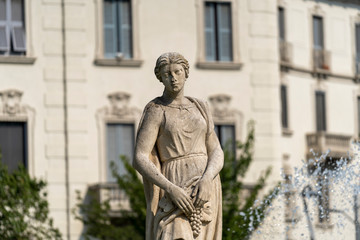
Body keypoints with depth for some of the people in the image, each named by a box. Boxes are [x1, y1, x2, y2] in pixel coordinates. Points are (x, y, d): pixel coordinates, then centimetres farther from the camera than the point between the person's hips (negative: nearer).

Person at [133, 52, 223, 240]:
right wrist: (171, 189, -23)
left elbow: (217, 154, 7)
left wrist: (207, 179, -16)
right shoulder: (154, 112, 0)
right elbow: (139, 160, -10)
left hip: (205, 190, 5)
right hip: (175, 193, -5)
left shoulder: (200, 108, 14)